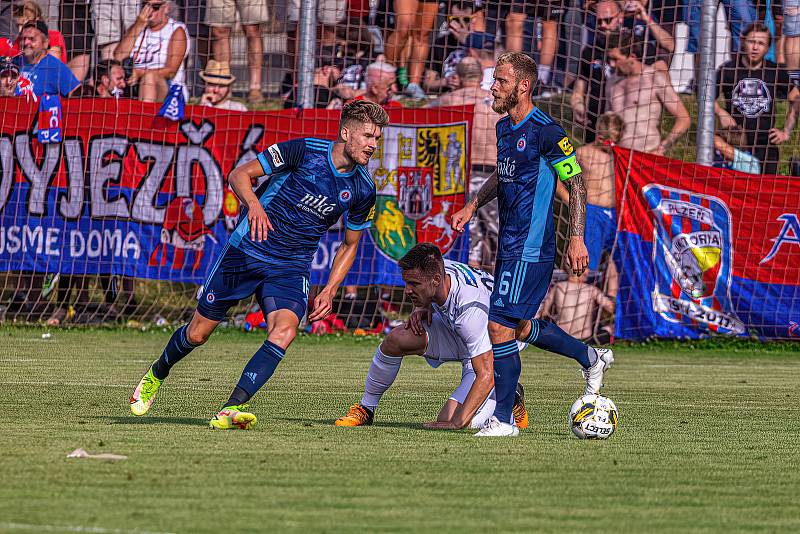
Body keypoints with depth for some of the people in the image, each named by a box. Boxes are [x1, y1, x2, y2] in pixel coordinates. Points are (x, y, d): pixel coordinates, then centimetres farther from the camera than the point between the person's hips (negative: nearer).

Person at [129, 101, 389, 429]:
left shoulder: (362, 190, -1)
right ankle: (156, 375, 37)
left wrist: (329, 292, 3)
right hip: (247, 251, -2)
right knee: (199, 332, 6)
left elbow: (350, 245, 15)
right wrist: (254, 204, -29)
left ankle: (231, 410, -30)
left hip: (291, 269, 2)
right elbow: (240, 174, -9)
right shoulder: (306, 150, -13)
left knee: (284, 331, -26)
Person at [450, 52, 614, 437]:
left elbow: (576, 183, -12)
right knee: (518, 327, 18)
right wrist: (473, 206, 18)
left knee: (500, 327, -11)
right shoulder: (504, 127, 11)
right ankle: (592, 357, 37)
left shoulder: (546, 132, -16)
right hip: (509, 245, 9)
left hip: (530, 249, -9)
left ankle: (503, 419, -3)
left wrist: (576, 239, -15)